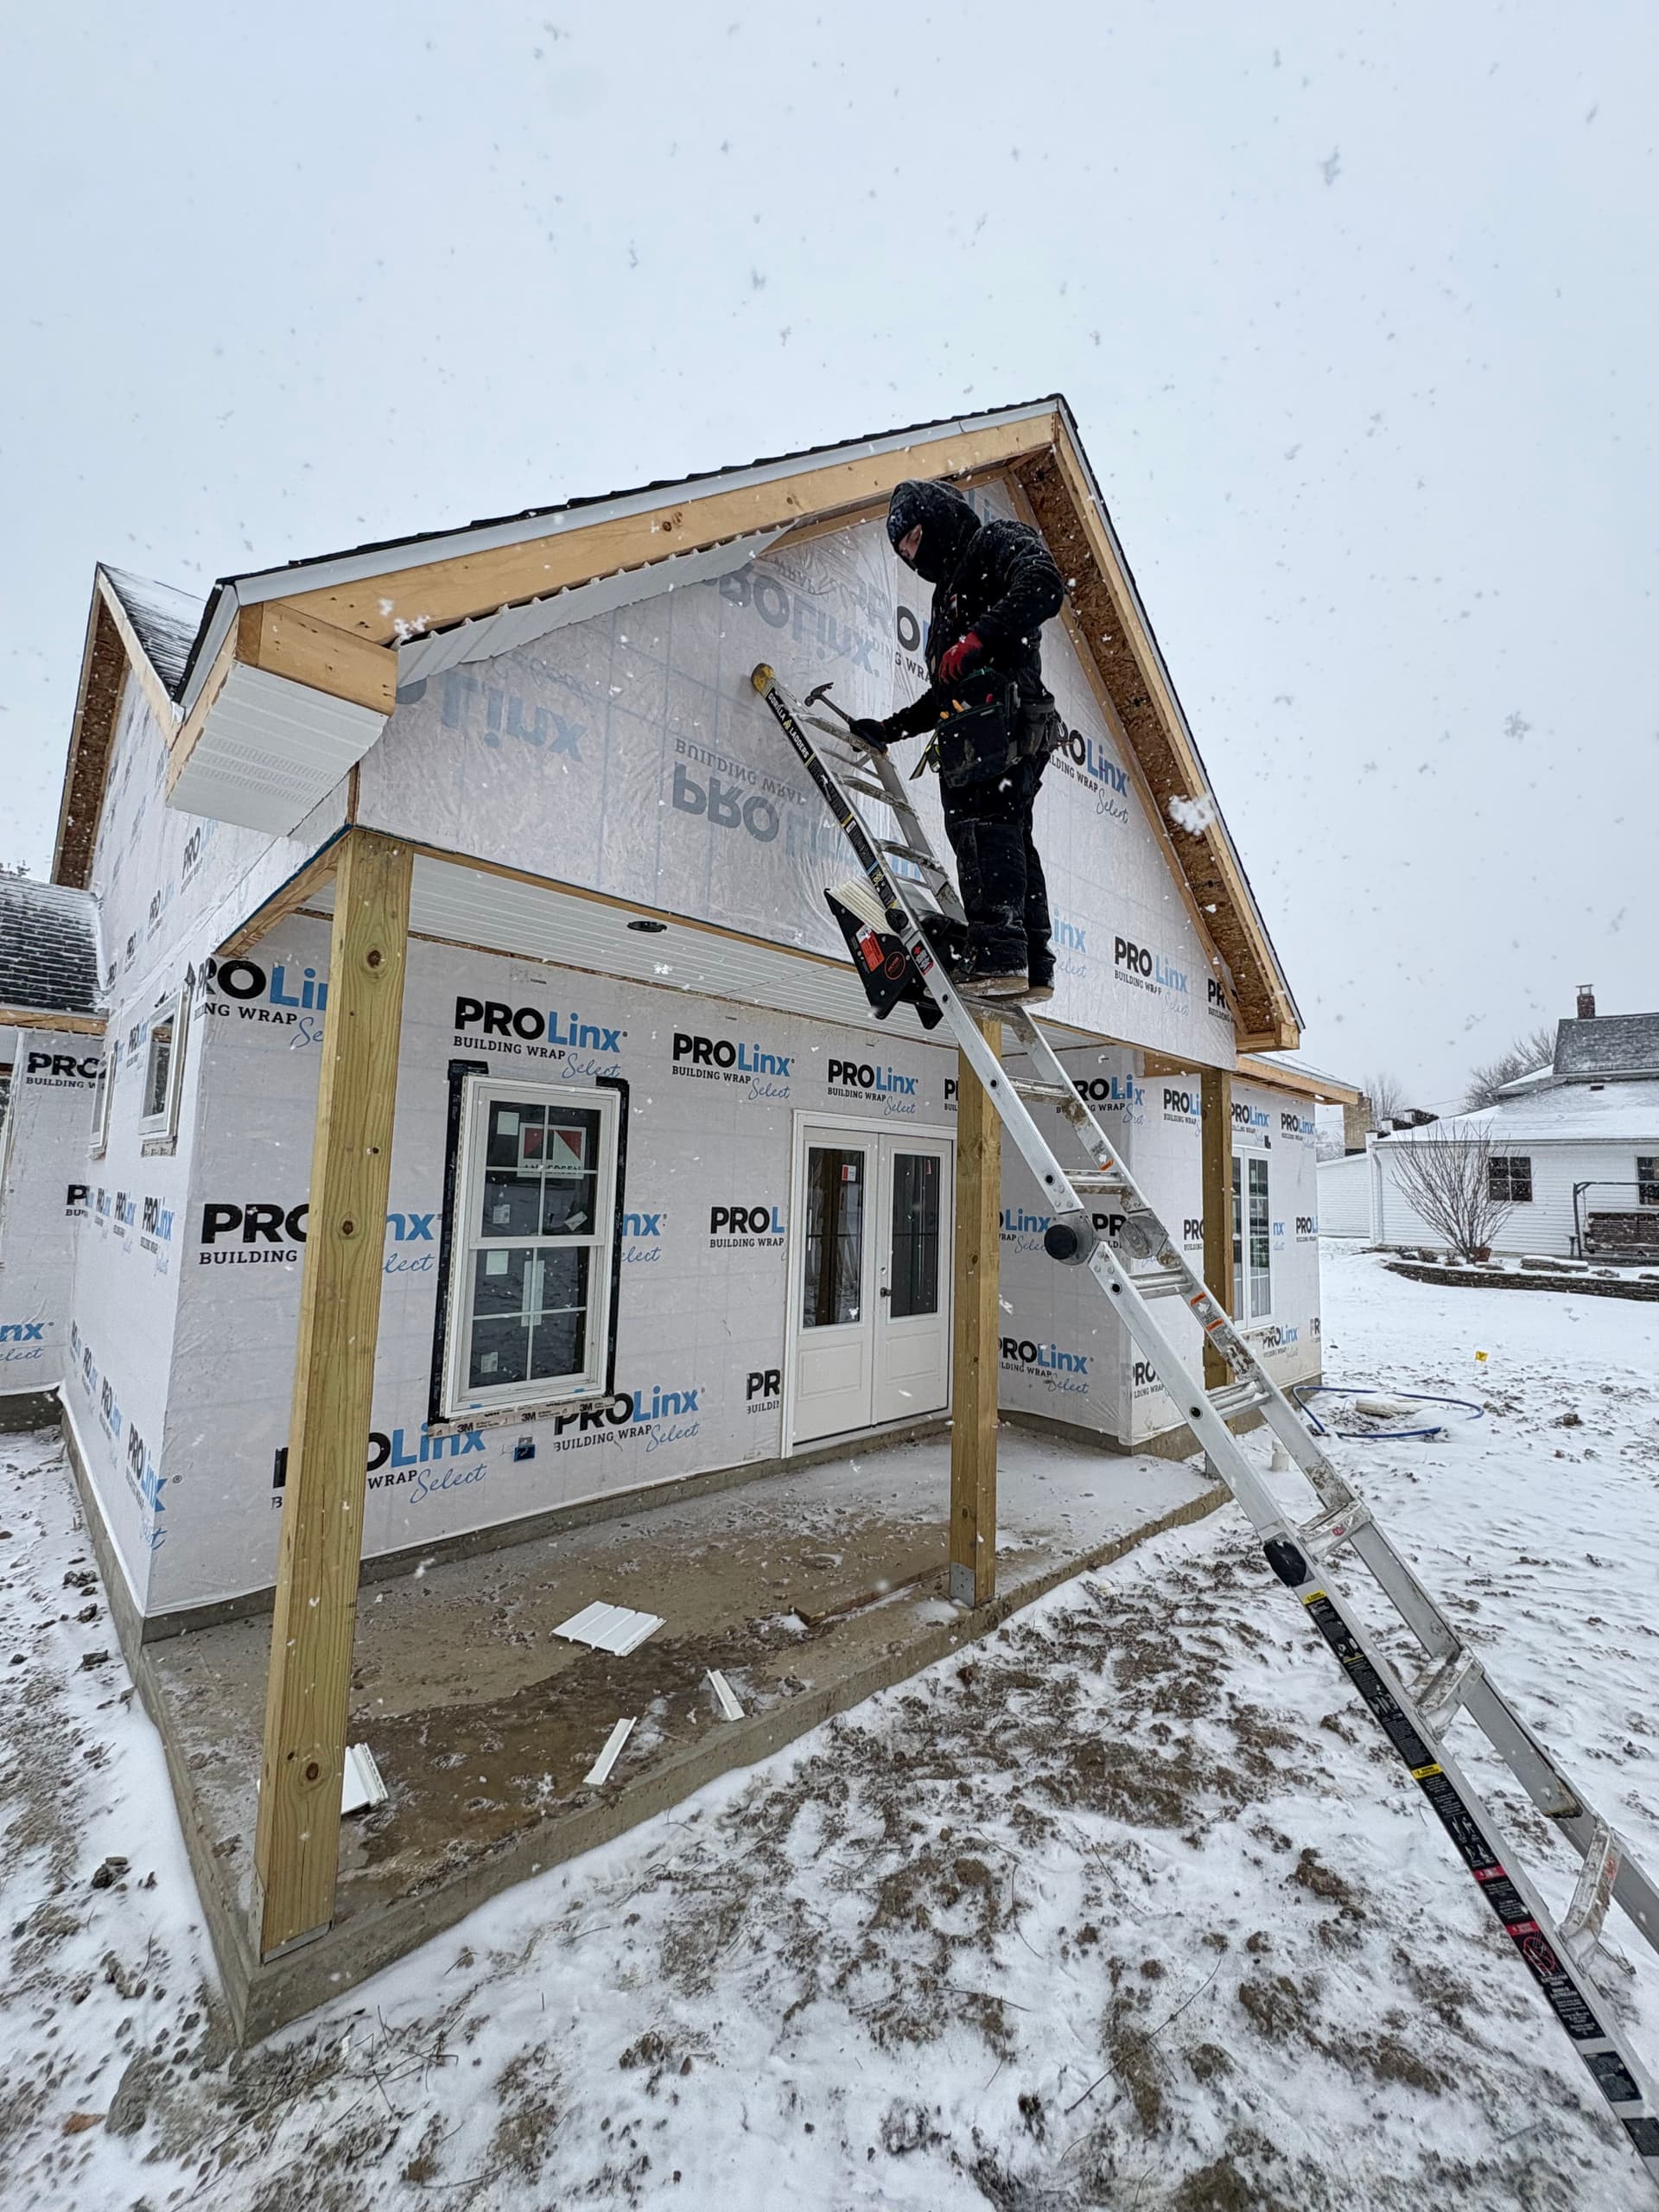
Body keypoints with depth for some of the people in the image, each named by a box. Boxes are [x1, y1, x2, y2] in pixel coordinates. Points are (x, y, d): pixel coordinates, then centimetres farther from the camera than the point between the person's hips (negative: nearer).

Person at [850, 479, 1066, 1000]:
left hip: (999, 713, -9)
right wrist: (890, 728, 27)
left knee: (978, 820, -22)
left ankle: (998, 956, -31)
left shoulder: (997, 541, 11)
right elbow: (945, 692, 34)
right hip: (976, 724, 9)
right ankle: (1034, 967, -2)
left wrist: (977, 637, -20)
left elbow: (1044, 586, -11)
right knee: (1008, 835, 1)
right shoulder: (952, 590, 38)